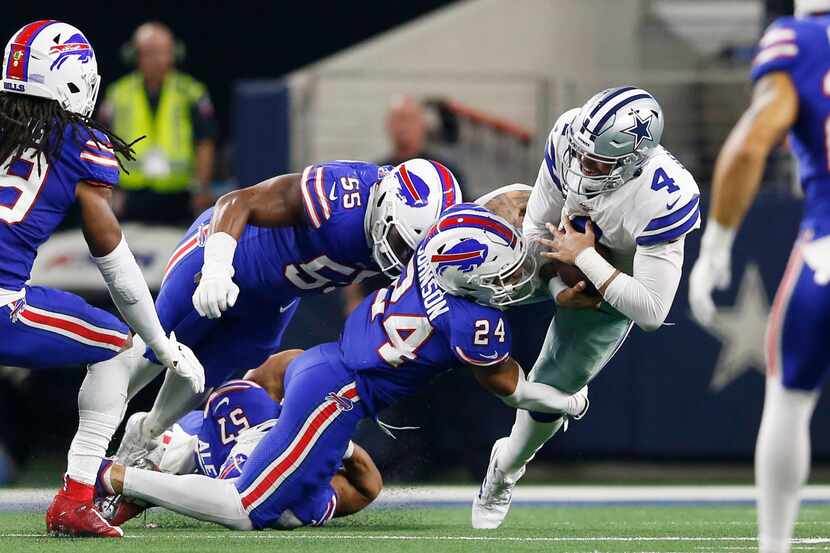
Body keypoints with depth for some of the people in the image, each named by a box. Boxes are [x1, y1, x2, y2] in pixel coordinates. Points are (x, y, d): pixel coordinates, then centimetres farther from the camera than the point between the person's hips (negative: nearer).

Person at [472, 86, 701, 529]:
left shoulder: (662, 201, -44)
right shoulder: (569, 137, -32)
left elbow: (651, 312, -40)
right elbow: (539, 228, -15)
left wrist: (583, 257, -39)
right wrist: (558, 290, -28)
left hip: (613, 289, -3)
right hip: (556, 263, 3)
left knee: (549, 390, 3)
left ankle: (503, 475, 32)